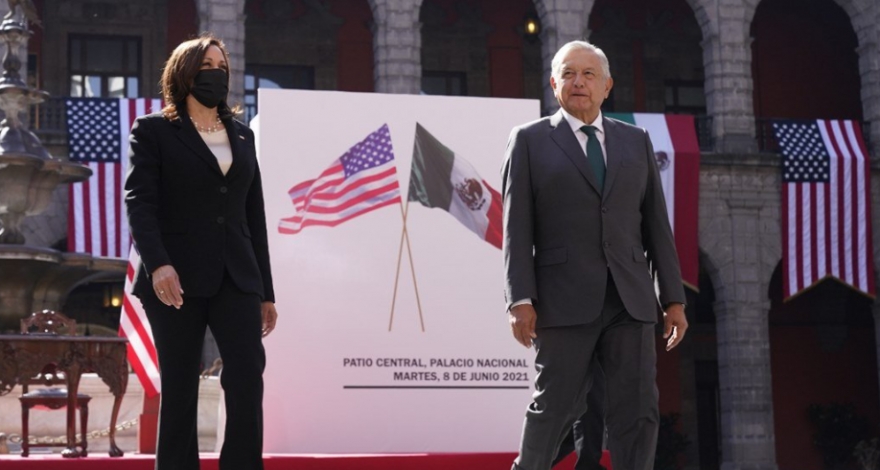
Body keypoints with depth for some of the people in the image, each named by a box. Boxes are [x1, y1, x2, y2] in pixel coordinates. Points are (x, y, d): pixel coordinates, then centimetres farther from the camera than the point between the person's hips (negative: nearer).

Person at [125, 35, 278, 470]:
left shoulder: (242, 135, 18)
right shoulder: (153, 131, 4)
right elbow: (139, 201, -8)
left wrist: (265, 291, 14)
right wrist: (157, 263, -25)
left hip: (235, 278, 3)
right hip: (178, 279, -3)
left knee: (248, 377, -11)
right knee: (179, 390, 1)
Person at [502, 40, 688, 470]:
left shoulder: (636, 141, 15)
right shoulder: (530, 141, 5)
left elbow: (656, 225, 13)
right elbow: (516, 228, 0)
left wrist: (674, 299, 7)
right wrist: (520, 300, -10)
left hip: (630, 301, 3)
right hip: (564, 301, -3)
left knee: (638, 412, -3)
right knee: (555, 408, 1)